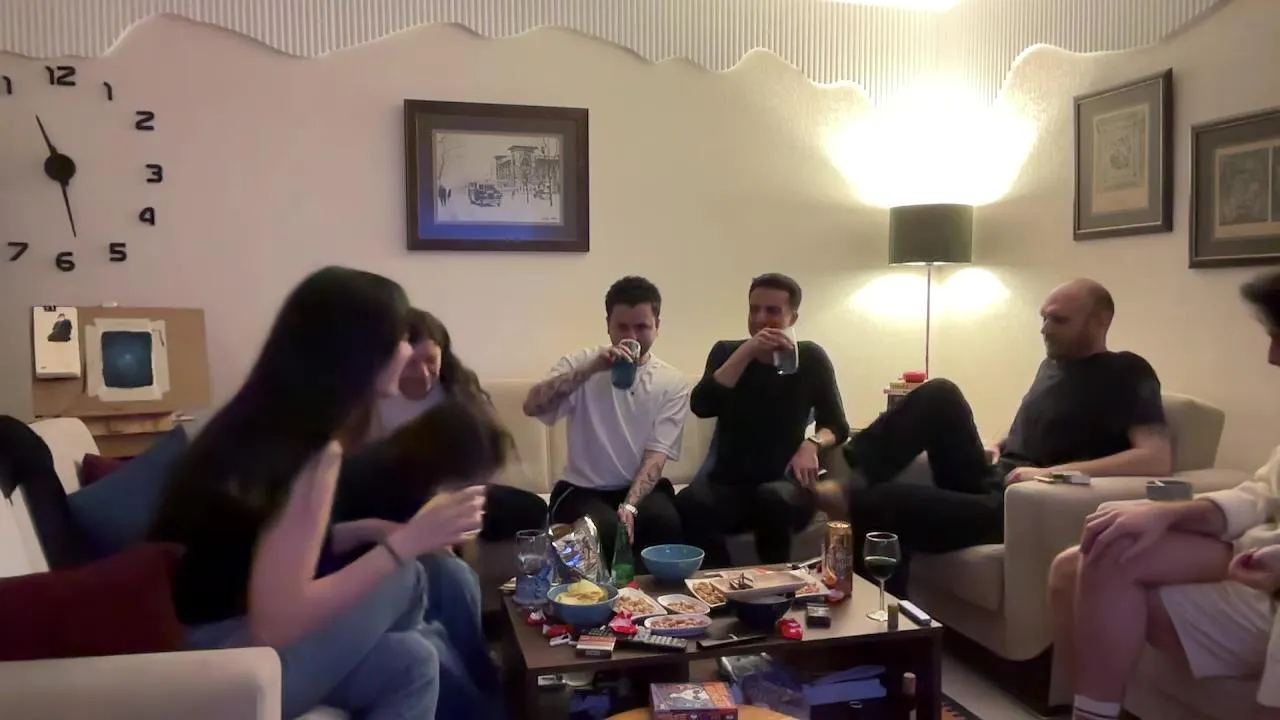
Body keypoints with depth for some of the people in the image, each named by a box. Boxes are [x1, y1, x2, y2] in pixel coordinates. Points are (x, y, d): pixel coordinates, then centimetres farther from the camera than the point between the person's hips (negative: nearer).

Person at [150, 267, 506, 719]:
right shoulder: (314, 454, -22)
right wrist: (405, 543, -21)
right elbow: (276, 625, -25)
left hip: (201, 652, 8)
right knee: (404, 581, -7)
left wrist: (370, 531, 3)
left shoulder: (269, 420, 4)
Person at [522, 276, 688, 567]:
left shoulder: (673, 383, 1)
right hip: (582, 489, -1)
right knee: (606, 529, -33)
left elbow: (657, 454, -7)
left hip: (641, 488, 1)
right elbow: (532, 407, -18)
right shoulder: (581, 364, -1)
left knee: (665, 521, -31)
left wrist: (630, 506, -24)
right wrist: (590, 369, -25)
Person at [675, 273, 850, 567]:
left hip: (784, 486, 0)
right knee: (688, 503, -33)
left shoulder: (810, 358, 4)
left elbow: (837, 426, 7)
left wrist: (812, 444, -15)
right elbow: (701, 407, -12)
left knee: (774, 498, -37)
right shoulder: (726, 352, 6)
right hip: (728, 483, 1)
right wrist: (747, 351, -19)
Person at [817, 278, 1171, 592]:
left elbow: (1158, 458, -21)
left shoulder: (1126, 374, -6)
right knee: (939, 395, -14)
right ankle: (849, 473, -20)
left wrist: (1051, 473, -25)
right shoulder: (1053, 363, 18)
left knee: (889, 501, -30)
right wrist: (997, 448, 10)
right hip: (987, 481, 8)